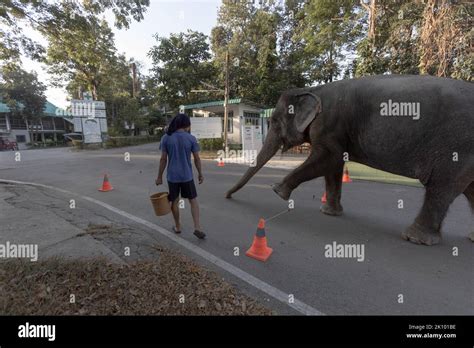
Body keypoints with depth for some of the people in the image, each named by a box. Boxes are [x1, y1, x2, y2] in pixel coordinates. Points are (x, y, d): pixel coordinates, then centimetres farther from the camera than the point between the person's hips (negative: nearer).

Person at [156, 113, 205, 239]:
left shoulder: (166, 138, -5)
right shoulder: (191, 138, -6)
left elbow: (163, 159, -4)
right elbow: (197, 158, -4)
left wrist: (159, 176, 4)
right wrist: (200, 174, 8)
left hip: (172, 176, 1)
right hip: (187, 176, -1)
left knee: (174, 201, 16)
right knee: (193, 201, 12)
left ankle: (177, 226, 31)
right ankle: (197, 228, 4)